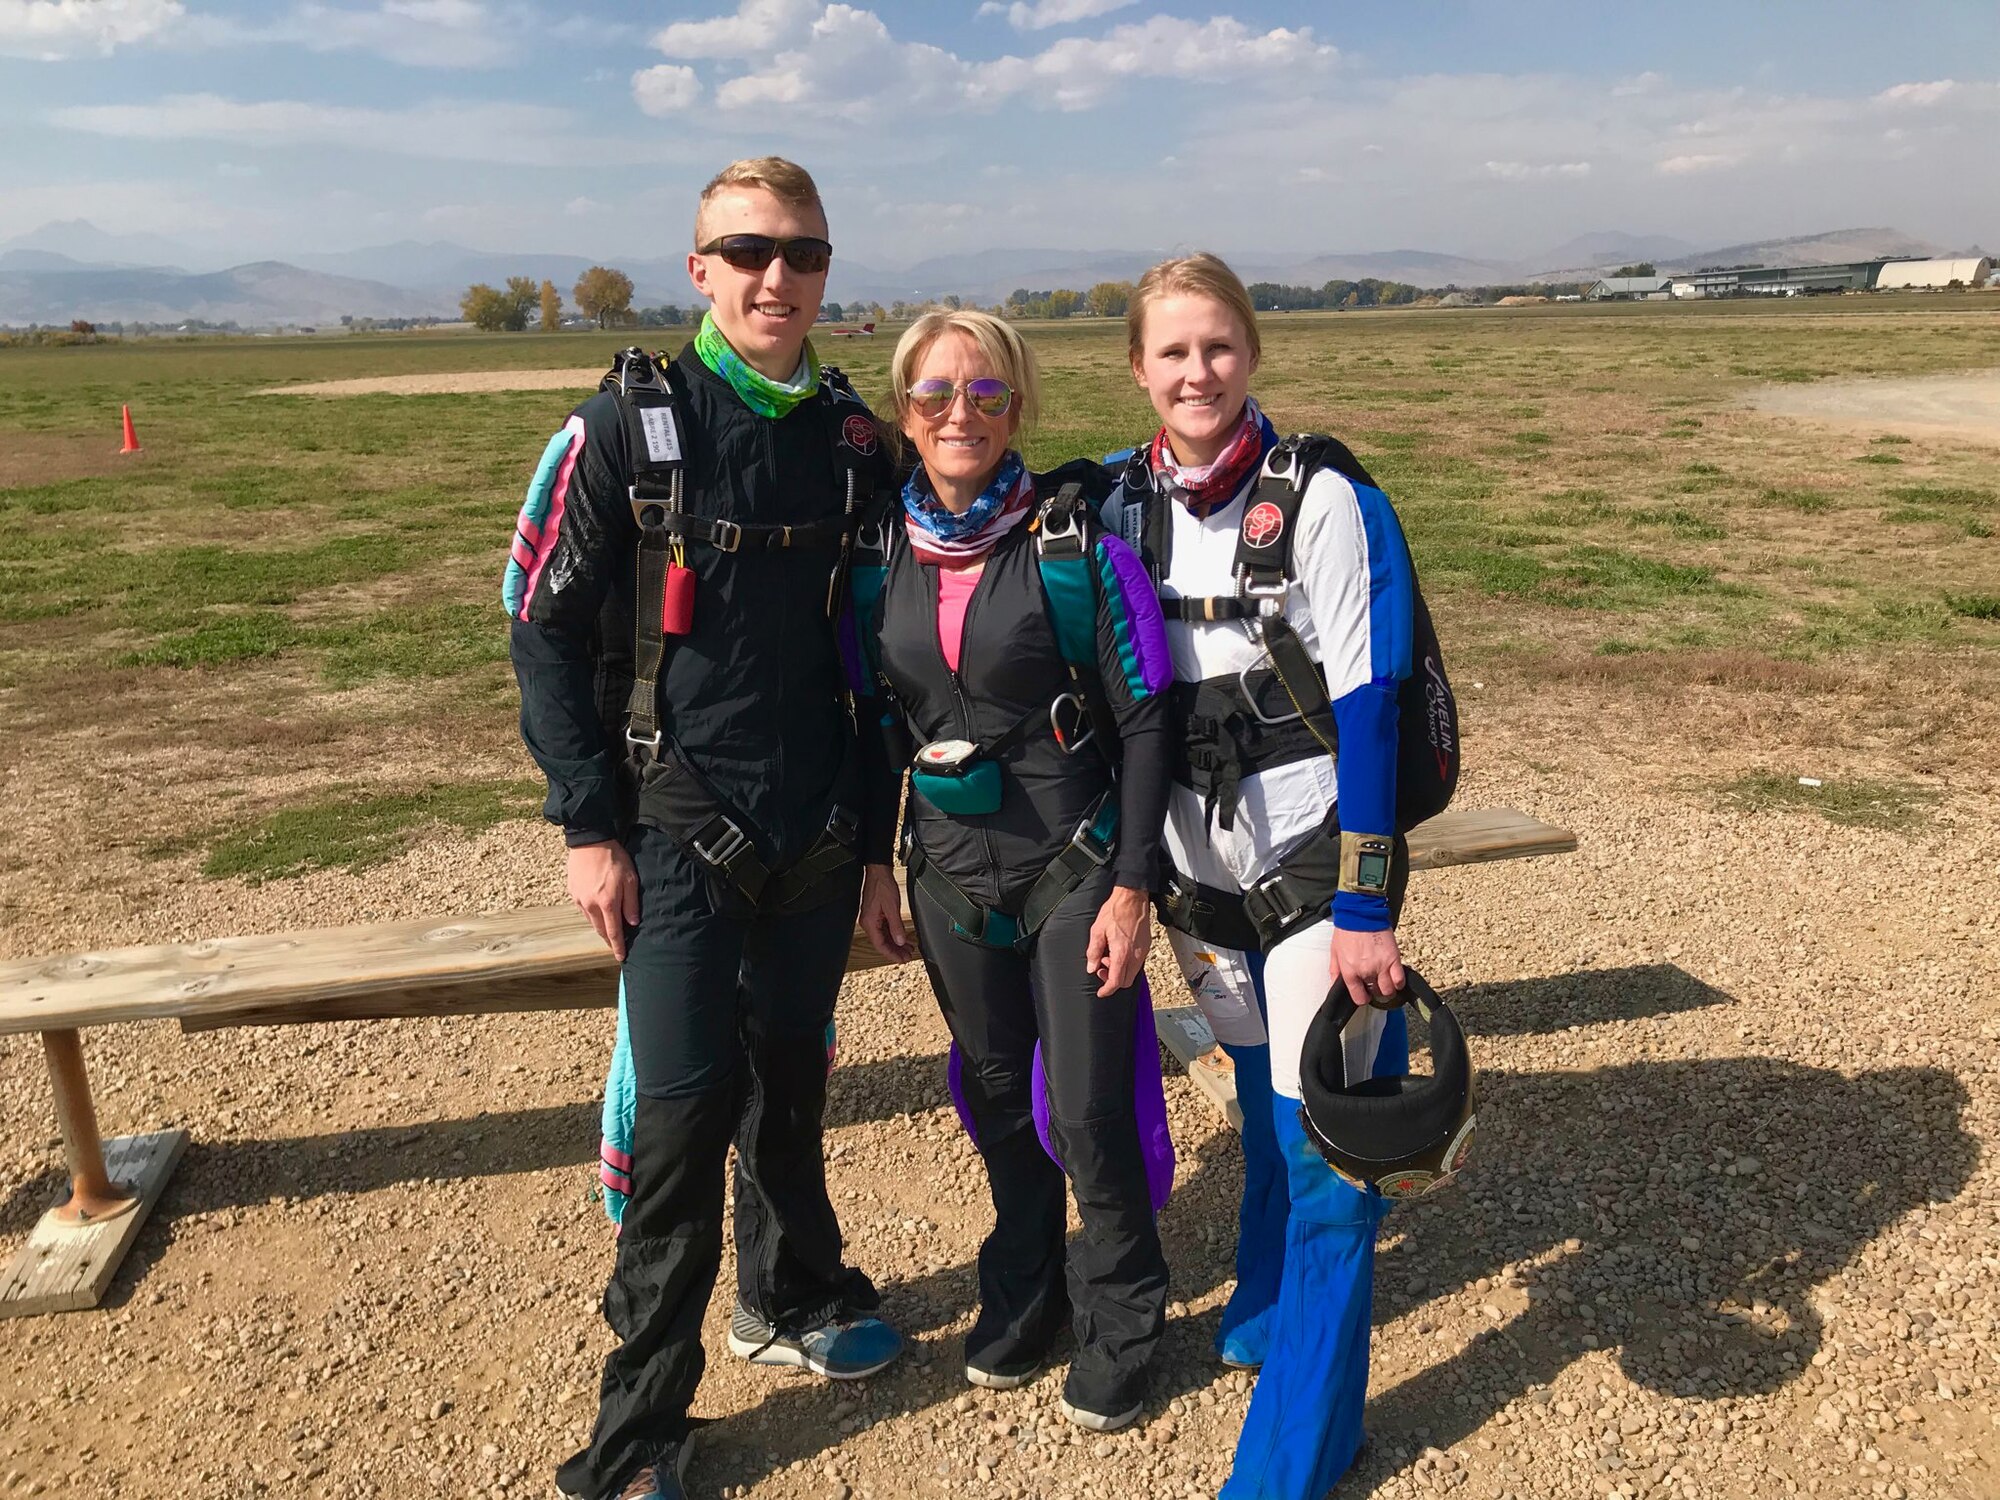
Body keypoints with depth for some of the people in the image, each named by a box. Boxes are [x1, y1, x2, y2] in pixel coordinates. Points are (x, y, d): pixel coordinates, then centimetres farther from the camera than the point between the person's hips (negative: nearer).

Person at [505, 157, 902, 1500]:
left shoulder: (852, 440, 6)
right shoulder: (626, 427, -6)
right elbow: (546, 628, -5)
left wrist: (870, 828, 11)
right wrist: (589, 826, -8)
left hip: (818, 832, 4)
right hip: (679, 828, -4)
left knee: (791, 1082, 15)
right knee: (686, 1109, -4)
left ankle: (792, 1297, 40)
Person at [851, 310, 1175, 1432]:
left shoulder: (1076, 538, -12)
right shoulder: (886, 549, 1)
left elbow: (1143, 719, -10)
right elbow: (881, 722, 10)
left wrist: (1131, 883, -13)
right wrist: (877, 864, 9)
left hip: (1072, 865, -4)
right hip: (951, 869, 4)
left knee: (1087, 1110, 1)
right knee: (996, 1095, 17)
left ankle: (1119, 1324, 28)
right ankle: (1025, 1295, 41)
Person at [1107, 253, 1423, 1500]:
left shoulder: (1323, 498, -11)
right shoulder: (1126, 500, 4)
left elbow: (1366, 703, -14)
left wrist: (1365, 906, -18)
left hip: (1318, 856, -4)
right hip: (1202, 866, 4)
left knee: (1323, 1147, 0)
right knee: (1262, 1106, 19)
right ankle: (1267, 1304, 45)